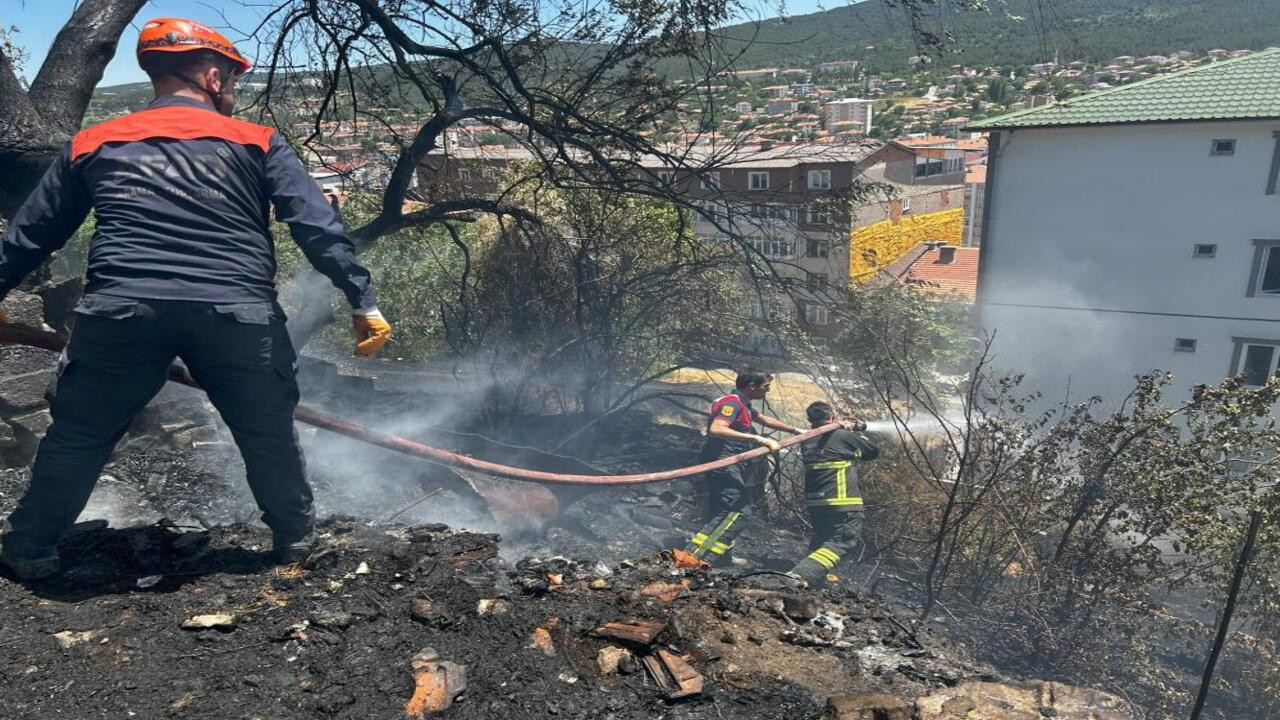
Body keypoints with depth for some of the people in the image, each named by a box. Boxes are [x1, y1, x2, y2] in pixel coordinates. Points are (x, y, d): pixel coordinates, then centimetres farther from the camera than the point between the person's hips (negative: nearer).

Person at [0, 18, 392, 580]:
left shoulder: (93, 144, 19)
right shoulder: (256, 141, 11)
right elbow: (318, 226, 0)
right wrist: (363, 302, 0)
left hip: (120, 307, 2)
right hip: (235, 310, -1)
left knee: (78, 434, 20)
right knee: (269, 432, 17)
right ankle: (294, 539, 28)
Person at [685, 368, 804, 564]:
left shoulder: (743, 405, 20)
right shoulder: (732, 402, -13)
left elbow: (765, 419, 36)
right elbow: (716, 429, -30)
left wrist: (797, 431, 41)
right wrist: (759, 439, -34)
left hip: (729, 468, 11)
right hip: (724, 464, -11)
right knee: (736, 510, -19)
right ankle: (696, 559, -26)